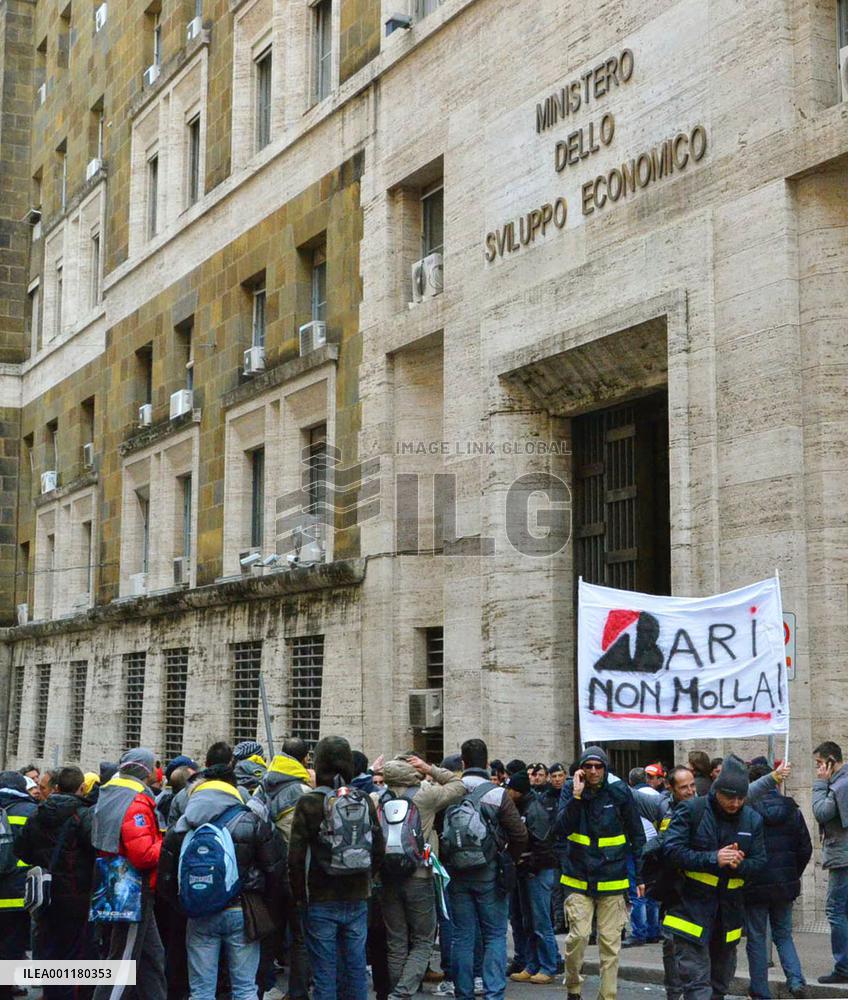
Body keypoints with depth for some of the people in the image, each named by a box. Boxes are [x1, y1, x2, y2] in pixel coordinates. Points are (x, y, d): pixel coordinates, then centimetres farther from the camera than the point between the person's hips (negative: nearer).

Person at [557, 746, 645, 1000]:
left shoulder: (619, 793, -2)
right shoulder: (571, 792, 1)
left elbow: (637, 836, 5)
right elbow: (562, 828, -13)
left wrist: (640, 875, 3)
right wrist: (576, 796, -21)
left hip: (612, 880, 0)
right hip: (579, 878, 0)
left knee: (610, 941, 3)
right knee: (578, 935, -11)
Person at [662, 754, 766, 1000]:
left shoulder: (752, 819, 3)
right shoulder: (690, 810, -11)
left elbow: (759, 862, 5)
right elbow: (671, 850, -17)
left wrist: (739, 864, -18)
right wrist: (713, 859, -25)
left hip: (729, 911, 5)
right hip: (692, 907, -5)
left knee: (721, 980, 18)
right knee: (696, 980, -10)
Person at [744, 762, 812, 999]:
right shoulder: (792, 810, 2)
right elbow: (806, 848, 6)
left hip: (755, 886, -4)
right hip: (785, 886, 4)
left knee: (756, 939, 7)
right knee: (783, 935, 18)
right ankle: (796, 979, 0)